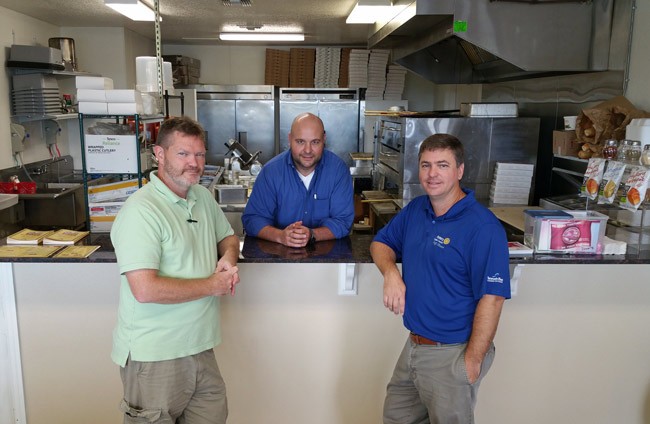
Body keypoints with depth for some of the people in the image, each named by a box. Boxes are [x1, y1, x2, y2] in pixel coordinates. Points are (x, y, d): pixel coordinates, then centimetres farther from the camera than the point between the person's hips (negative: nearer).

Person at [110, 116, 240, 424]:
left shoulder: (203, 197, 8)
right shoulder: (141, 211, -18)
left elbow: (228, 236, 23)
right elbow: (145, 290, -25)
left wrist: (228, 258, -2)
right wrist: (212, 285, -14)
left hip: (200, 348, 7)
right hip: (154, 356, -7)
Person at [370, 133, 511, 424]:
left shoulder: (483, 227, -20)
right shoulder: (415, 210, 3)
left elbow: (491, 299, -21)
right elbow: (381, 243, 14)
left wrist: (473, 361, -20)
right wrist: (390, 272, -8)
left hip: (452, 355, -7)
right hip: (413, 346, 7)